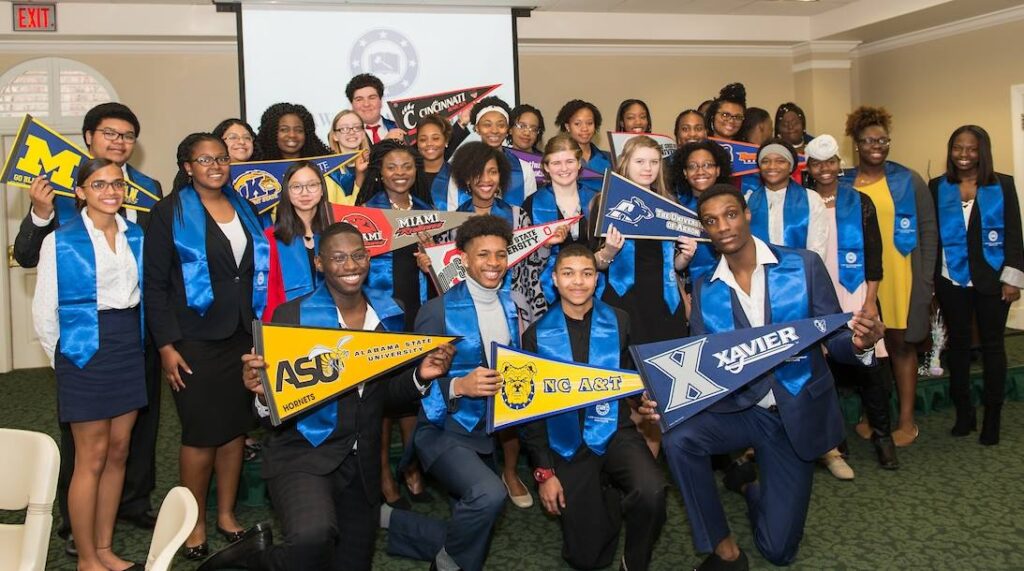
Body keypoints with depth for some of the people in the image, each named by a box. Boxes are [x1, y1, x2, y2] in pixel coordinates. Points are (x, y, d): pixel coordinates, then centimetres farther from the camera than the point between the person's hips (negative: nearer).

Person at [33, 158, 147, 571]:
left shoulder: (136, 236, 6)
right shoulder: (60, 241, -9)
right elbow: (44, 311, -4)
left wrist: (135, 343, 8)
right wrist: (66, 357, 2)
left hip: (129, 350, 5)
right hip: (85, 353, -5)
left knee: (118, 451, 11)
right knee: (92, 457, 1)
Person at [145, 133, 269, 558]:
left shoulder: (244, 208, 12)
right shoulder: (171, 211, -4)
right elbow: (155, 284, -7)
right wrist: (166, 345, -13)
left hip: (242, 335, 5)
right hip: (194, 340, -5)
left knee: (236, 427, 8)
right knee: (202, 432, -1)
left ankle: (226, 515, 22)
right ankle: (196, 523, 14)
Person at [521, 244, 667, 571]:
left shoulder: (619, 322, 3)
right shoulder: (537, 334, 0)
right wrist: (543, 472, -3)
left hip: (615, 432, 0)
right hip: (568, 444, 0)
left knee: (652, 491, -31)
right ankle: (615, 503, 30)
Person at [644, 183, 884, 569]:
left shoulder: (804, 266, -9)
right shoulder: (705, 291, -3)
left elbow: (834, 340, -9)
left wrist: (859, 344, -34)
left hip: (798, 413, -1)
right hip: (738, 409, 1)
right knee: (678, 438, -32)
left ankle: (749, 485, 38)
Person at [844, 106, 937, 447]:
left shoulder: (908, 181, 3)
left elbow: (928, 231, 2)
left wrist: (926, 278, -4)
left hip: (901, 278, -1)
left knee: (901, 344, 4)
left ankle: (906, 420, 13)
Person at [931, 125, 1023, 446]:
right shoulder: (937, 188, 3)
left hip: (991, 281, -1)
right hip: (951, 281, 1)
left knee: (992, 344, 5)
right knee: (957, 343, 9)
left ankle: (992, 418, 14)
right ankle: (963, 413, 21)